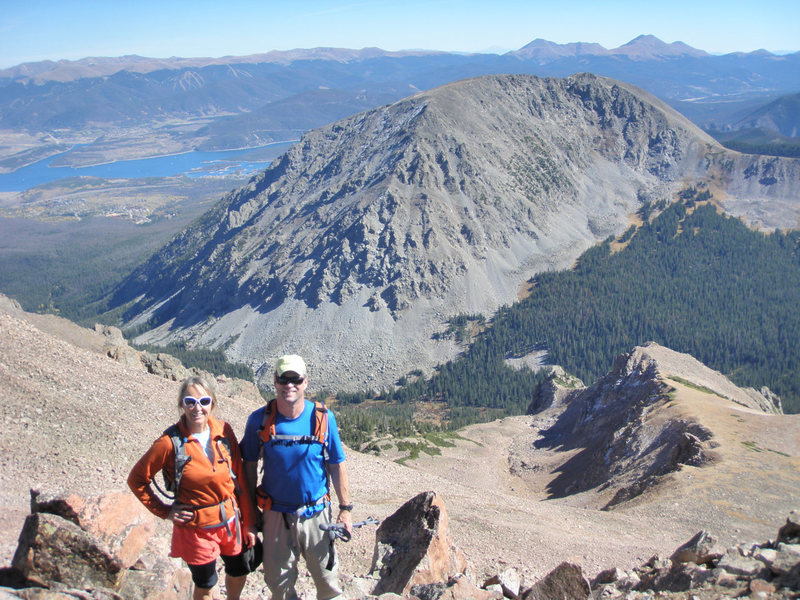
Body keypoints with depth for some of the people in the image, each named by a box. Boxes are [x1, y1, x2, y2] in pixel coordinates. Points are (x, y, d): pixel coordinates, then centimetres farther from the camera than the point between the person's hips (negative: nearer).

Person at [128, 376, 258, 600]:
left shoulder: (223, 431, -8)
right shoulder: (170, 442, -18)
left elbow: (240, 478, -1)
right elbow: (136, 479, -7)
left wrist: (249, 522, 1)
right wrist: (165, 511, -9)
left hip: (230, 521, 4)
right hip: (196, 527, -3)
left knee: (239, 572, 22)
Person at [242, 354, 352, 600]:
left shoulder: (323, 418, -9)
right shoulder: (259, 420, -9)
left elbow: (337, 466, -2)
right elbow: (249, 465, 1)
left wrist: (345, 508, -1)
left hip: (316, 513, 0)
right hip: (276, 514, 1)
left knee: (327, 579, 12)